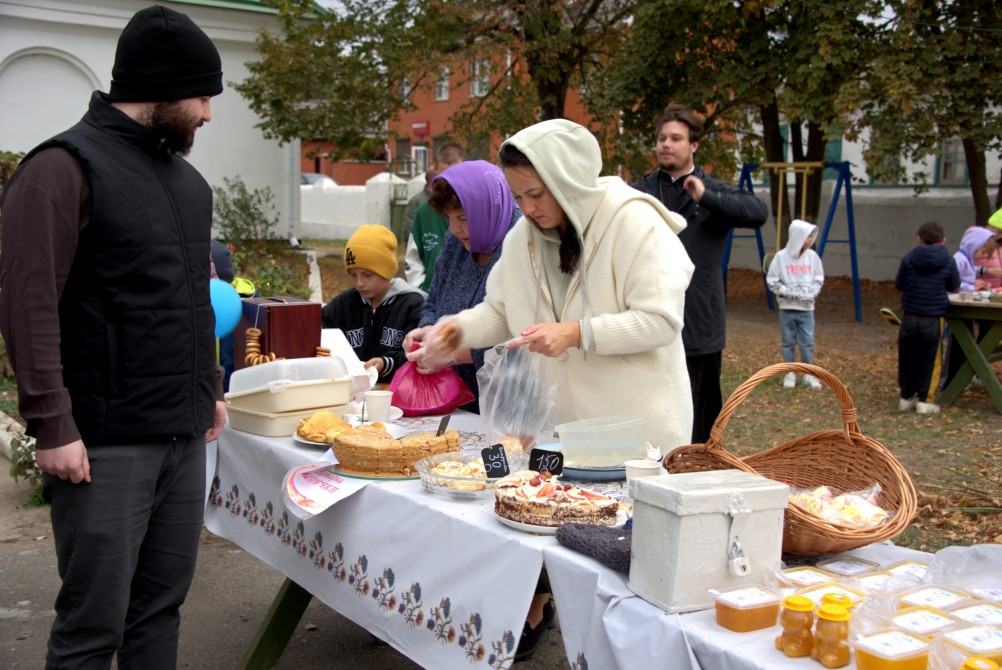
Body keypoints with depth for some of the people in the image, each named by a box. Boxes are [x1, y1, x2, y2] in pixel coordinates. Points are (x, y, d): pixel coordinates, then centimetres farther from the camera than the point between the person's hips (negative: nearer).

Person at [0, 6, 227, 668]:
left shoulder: (186, 178, 16)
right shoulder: (65, 166, -9)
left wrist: (210, 389, 19)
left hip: (185, 437, 7)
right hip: (106, 444, -7)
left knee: (161, 607, 13)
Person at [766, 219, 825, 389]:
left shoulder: (812, 256, -1)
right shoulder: (781, 256, -9)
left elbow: (819, 278, 10)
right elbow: (772, 281, -5)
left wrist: (812, 292, -7)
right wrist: (788, 292, -14)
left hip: (807, 308, 2)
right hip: (787, 308, -2)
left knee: (808, 342, 1)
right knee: (788, 342, 7)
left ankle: (809, 374, 11)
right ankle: (790, 374, 17)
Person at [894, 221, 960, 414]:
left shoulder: (909, 259, -5)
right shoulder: (948, 261, -5)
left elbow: (898, 285, 5)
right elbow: (954, 286, 9)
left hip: (909, 317, 1)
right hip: (933, 319, -1)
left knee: (907, 358, 13)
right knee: (931, 360, 8)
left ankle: (906, 398, 21)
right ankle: (925, 400, 9)